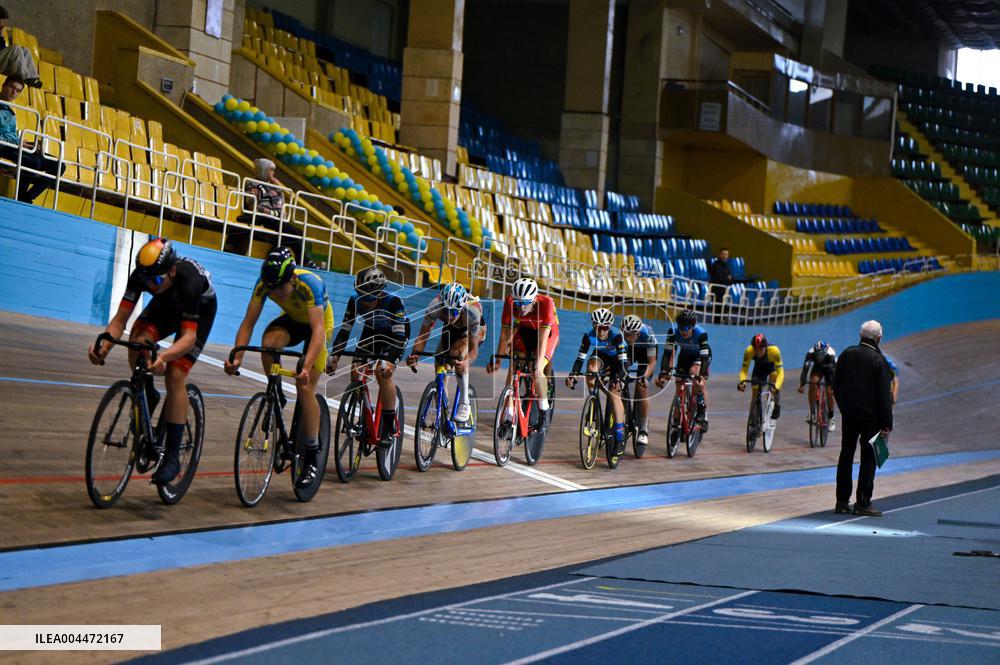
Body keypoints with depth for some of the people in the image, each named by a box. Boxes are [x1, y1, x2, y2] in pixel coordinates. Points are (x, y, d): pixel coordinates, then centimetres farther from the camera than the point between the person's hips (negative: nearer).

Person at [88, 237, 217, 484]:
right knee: (138, 341, -28)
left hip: (201, 309, -4)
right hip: (167, 305, 4)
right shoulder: (141, 275, -30)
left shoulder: (188, 281, -42)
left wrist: (163, 357, -63)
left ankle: (172, 457, -11)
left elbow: (189, 336, -44)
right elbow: (121, 318, -28)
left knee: (175, 375, -18)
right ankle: (147, 397, 3)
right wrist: (104, 345, -48)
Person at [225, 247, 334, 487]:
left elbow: (318, 330, -45)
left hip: (320, 324, -4)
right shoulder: (264, 283, -26)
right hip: (292, 320, 4)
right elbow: (248, 323, -25)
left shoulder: (310, 284, -38)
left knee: (305, 387, -16)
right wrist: (237, 357, -41)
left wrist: (306, 368, -58)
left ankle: (311, 460, -6)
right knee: (269, 341, -32)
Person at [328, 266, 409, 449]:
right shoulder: (355, 301, -24)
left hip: (394, 335, -5)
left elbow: (399, 335, -39)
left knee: (383, 372, -28)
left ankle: (390, 427, -19)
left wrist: (389, 360, -53)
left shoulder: (393, 302, -35)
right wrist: (334, 355, -35)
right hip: (371, 333, 5)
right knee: (355, 370, -17)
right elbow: (344, 330, -21)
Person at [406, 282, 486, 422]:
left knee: (457, 351, -32)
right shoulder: (435, 306, -36)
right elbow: (422, 336, -29)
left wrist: (466, 363, -61)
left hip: (475, 330, -4)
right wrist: (415, 355, -49)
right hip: (451, 330, 4)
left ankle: (464, 404, -22)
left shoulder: (472, 311, -43)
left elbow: (473, 349, -40)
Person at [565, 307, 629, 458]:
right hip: (600, 356, 3)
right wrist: (573, 375, -41)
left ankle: (620, 438, -18)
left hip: (615, 359, -3)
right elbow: (580, 358, -25)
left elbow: (623, 362, -39)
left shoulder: (616, 336, -35)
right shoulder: (589, 336, -27)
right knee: (591, 368, -32)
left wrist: (618, 378, -55)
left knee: (614, 393, -19)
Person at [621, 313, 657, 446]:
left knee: (642, 388, -17)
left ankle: (643, 431, -15)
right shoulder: (620, 335, -33)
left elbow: (652, 361, -35)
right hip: (627, 351, 3)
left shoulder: (647, 334, -38)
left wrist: (645, 377, -51)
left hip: (645, 351, -3)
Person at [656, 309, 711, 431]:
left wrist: (701, 376, -53)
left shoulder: (701, 334, -37)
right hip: (685, 356, 3)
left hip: (700, 356, -3)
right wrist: (663, 373, -43)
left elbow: (704, 358, -40)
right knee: (679, 386, -6)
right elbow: (667, 353, -31)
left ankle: (702, 412, -19)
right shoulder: (673, 331, -30)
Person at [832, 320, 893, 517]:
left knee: (846, 455, 11)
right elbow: (884, 395, -14)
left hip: (848, 414, 5)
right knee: (868, 457, 1)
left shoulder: (847, 354, 3)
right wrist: (887, 423, -10)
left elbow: (836, 385, 10)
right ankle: (863, 503, -1)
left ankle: (842, 501, 13)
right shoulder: (878, 360, -13)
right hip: (870, 416, -5)